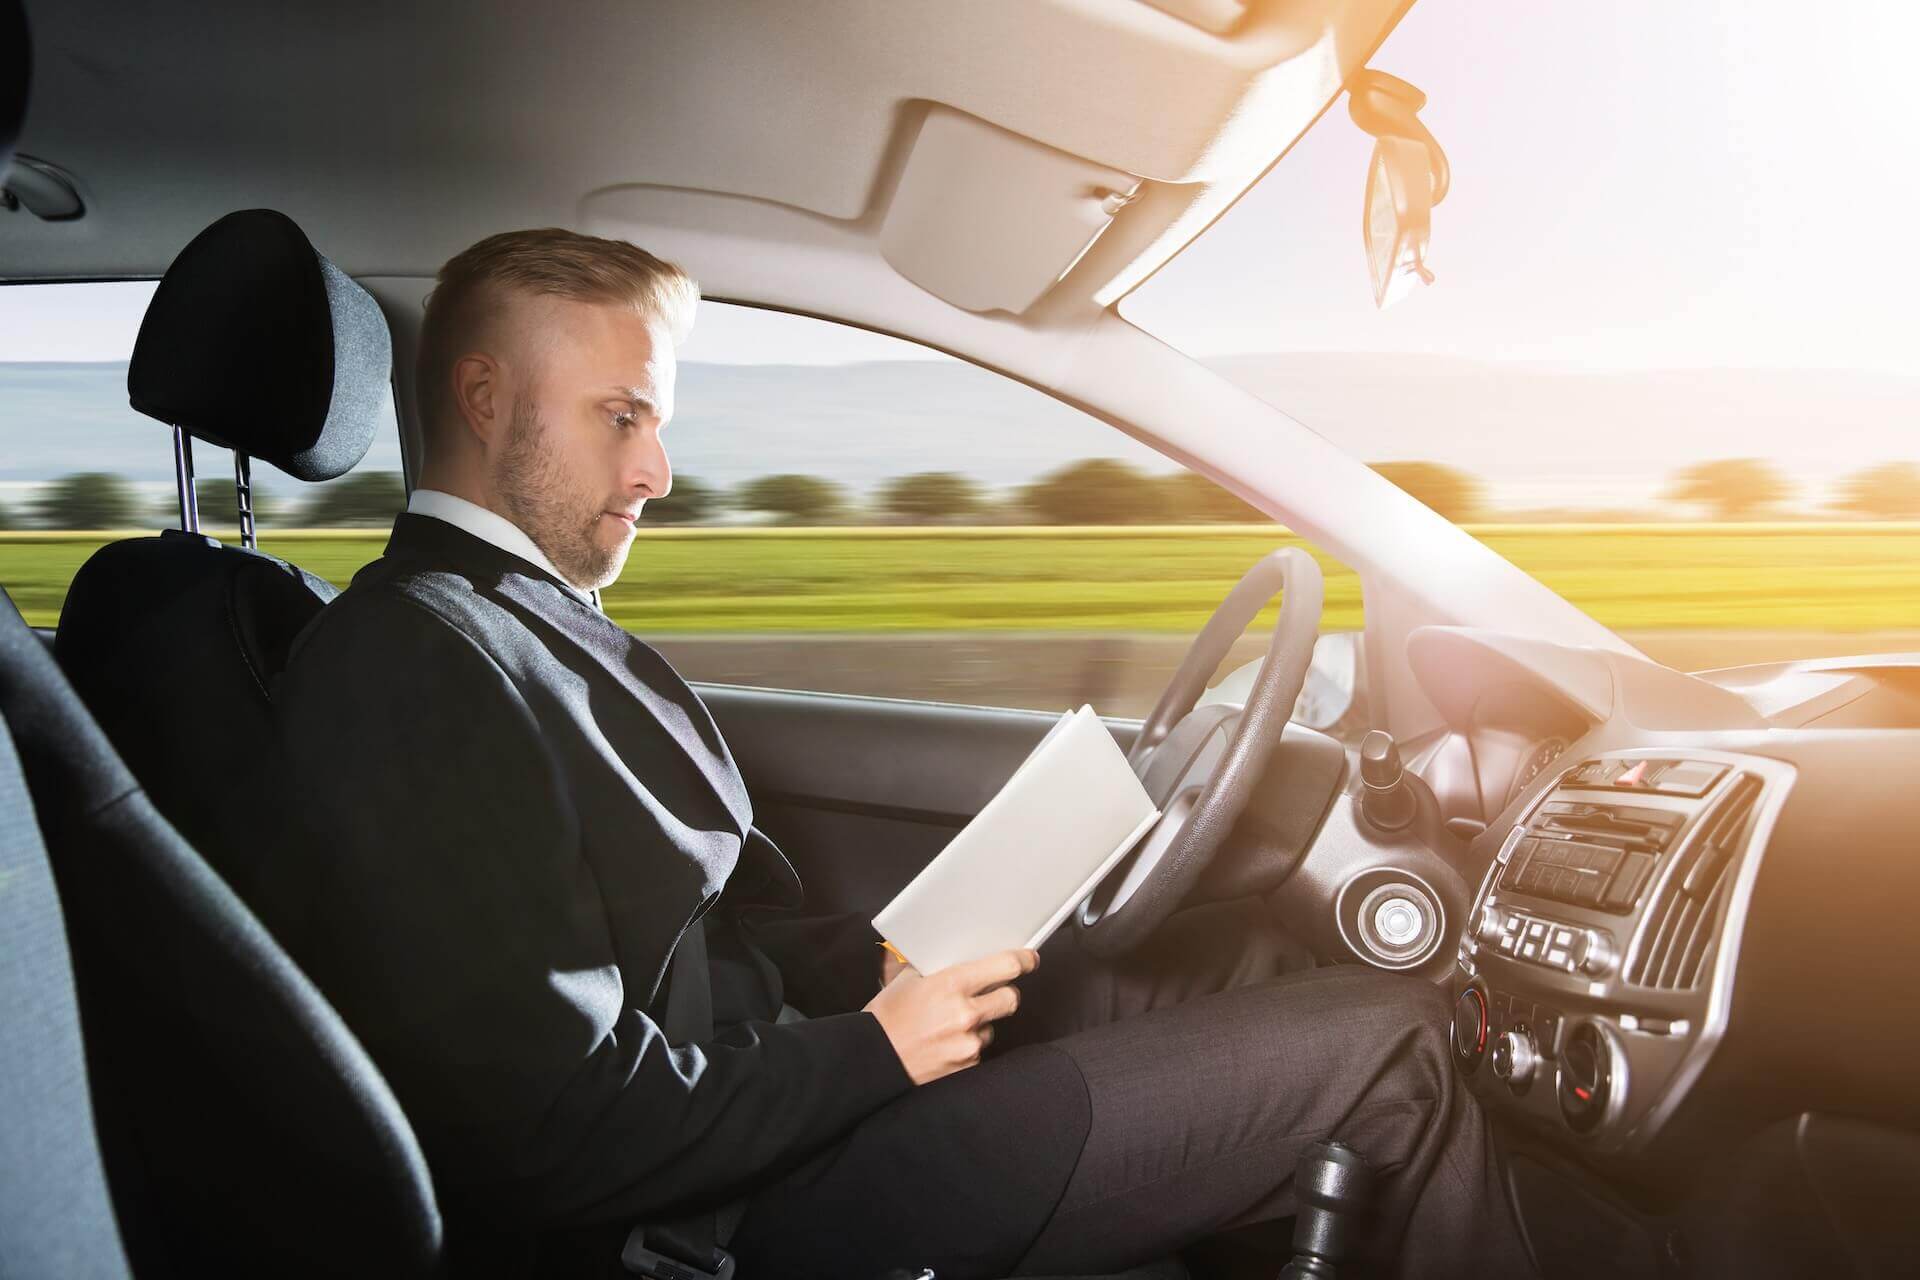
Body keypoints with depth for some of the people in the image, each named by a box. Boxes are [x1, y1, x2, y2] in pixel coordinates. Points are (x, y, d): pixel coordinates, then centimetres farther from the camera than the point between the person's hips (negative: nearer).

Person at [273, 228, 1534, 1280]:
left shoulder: (529, 620, 11)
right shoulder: (418, 664, -21)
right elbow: (562, 1137, -25)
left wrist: (870, 970, -1)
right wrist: (872, 1051, -15)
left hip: (777, 1057, 10)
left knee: (1235, 944, 16)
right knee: (1391, 1040, -5)